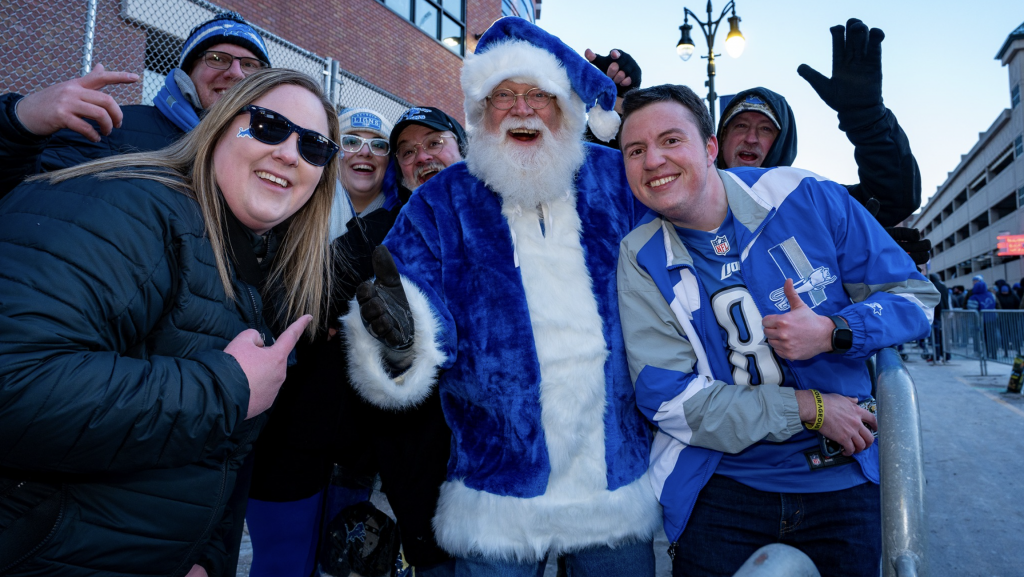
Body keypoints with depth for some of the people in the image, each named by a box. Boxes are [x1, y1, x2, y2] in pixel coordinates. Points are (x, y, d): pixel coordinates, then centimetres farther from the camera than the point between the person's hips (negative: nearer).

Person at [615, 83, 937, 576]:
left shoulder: (806, 198, -8)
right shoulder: (642, 260, -9)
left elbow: (914, 296, -1)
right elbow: (669, 401, -13)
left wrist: (832, 332, -21)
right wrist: (810, 409, -16)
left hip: (843, 480, 1)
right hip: (722, 489, 0)